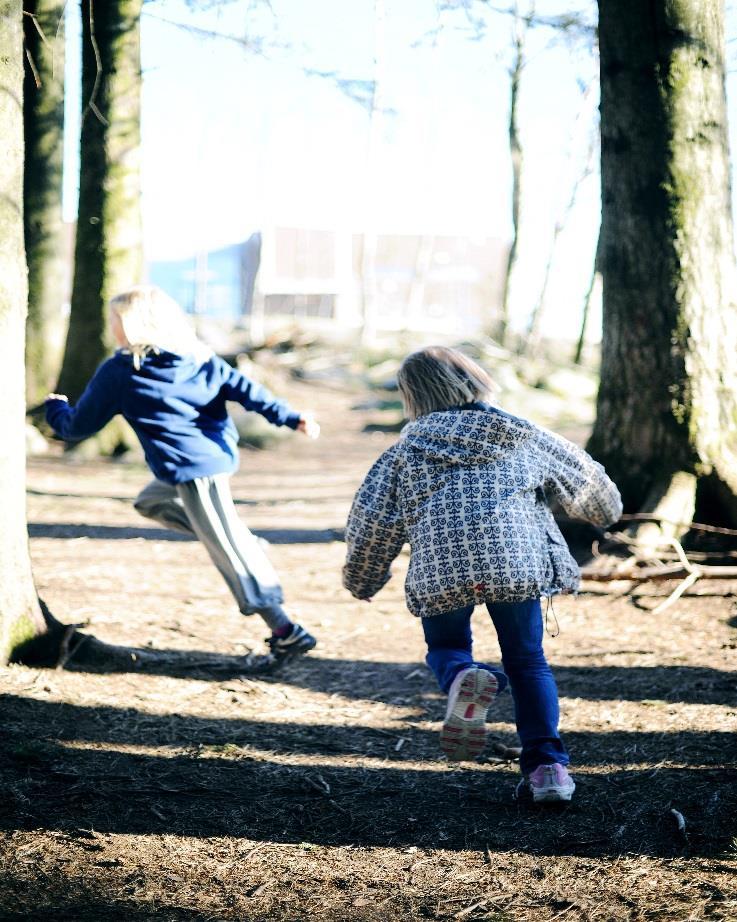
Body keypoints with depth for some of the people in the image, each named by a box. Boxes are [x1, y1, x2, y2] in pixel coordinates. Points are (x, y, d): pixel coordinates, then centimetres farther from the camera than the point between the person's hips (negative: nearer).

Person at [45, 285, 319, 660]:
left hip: (191, 470, -8)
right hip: (222, 456, 8)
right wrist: (291, 417, -7)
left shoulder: (118, 372, -4)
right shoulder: (198, 355, 9)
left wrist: (55, 408, 27)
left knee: (230, 551, -3)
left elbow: (79, 426, 5)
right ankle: (246, 543, 17)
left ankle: (285, 630, -4)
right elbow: (243, 388, 0)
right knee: (150, 501, 27)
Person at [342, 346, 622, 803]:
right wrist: (606, 507, 52)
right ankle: (546, 763, 0)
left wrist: (362, 579, 27)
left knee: (446, 646, 22)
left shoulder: (407, 450, 15)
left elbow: (372, 521, 11)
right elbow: (582, 476, 31)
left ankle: (462, 678, -15)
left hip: (441, 567, -1)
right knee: (528, 662, 15)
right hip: (516, 559, 1)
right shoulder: (520, 435, 19)